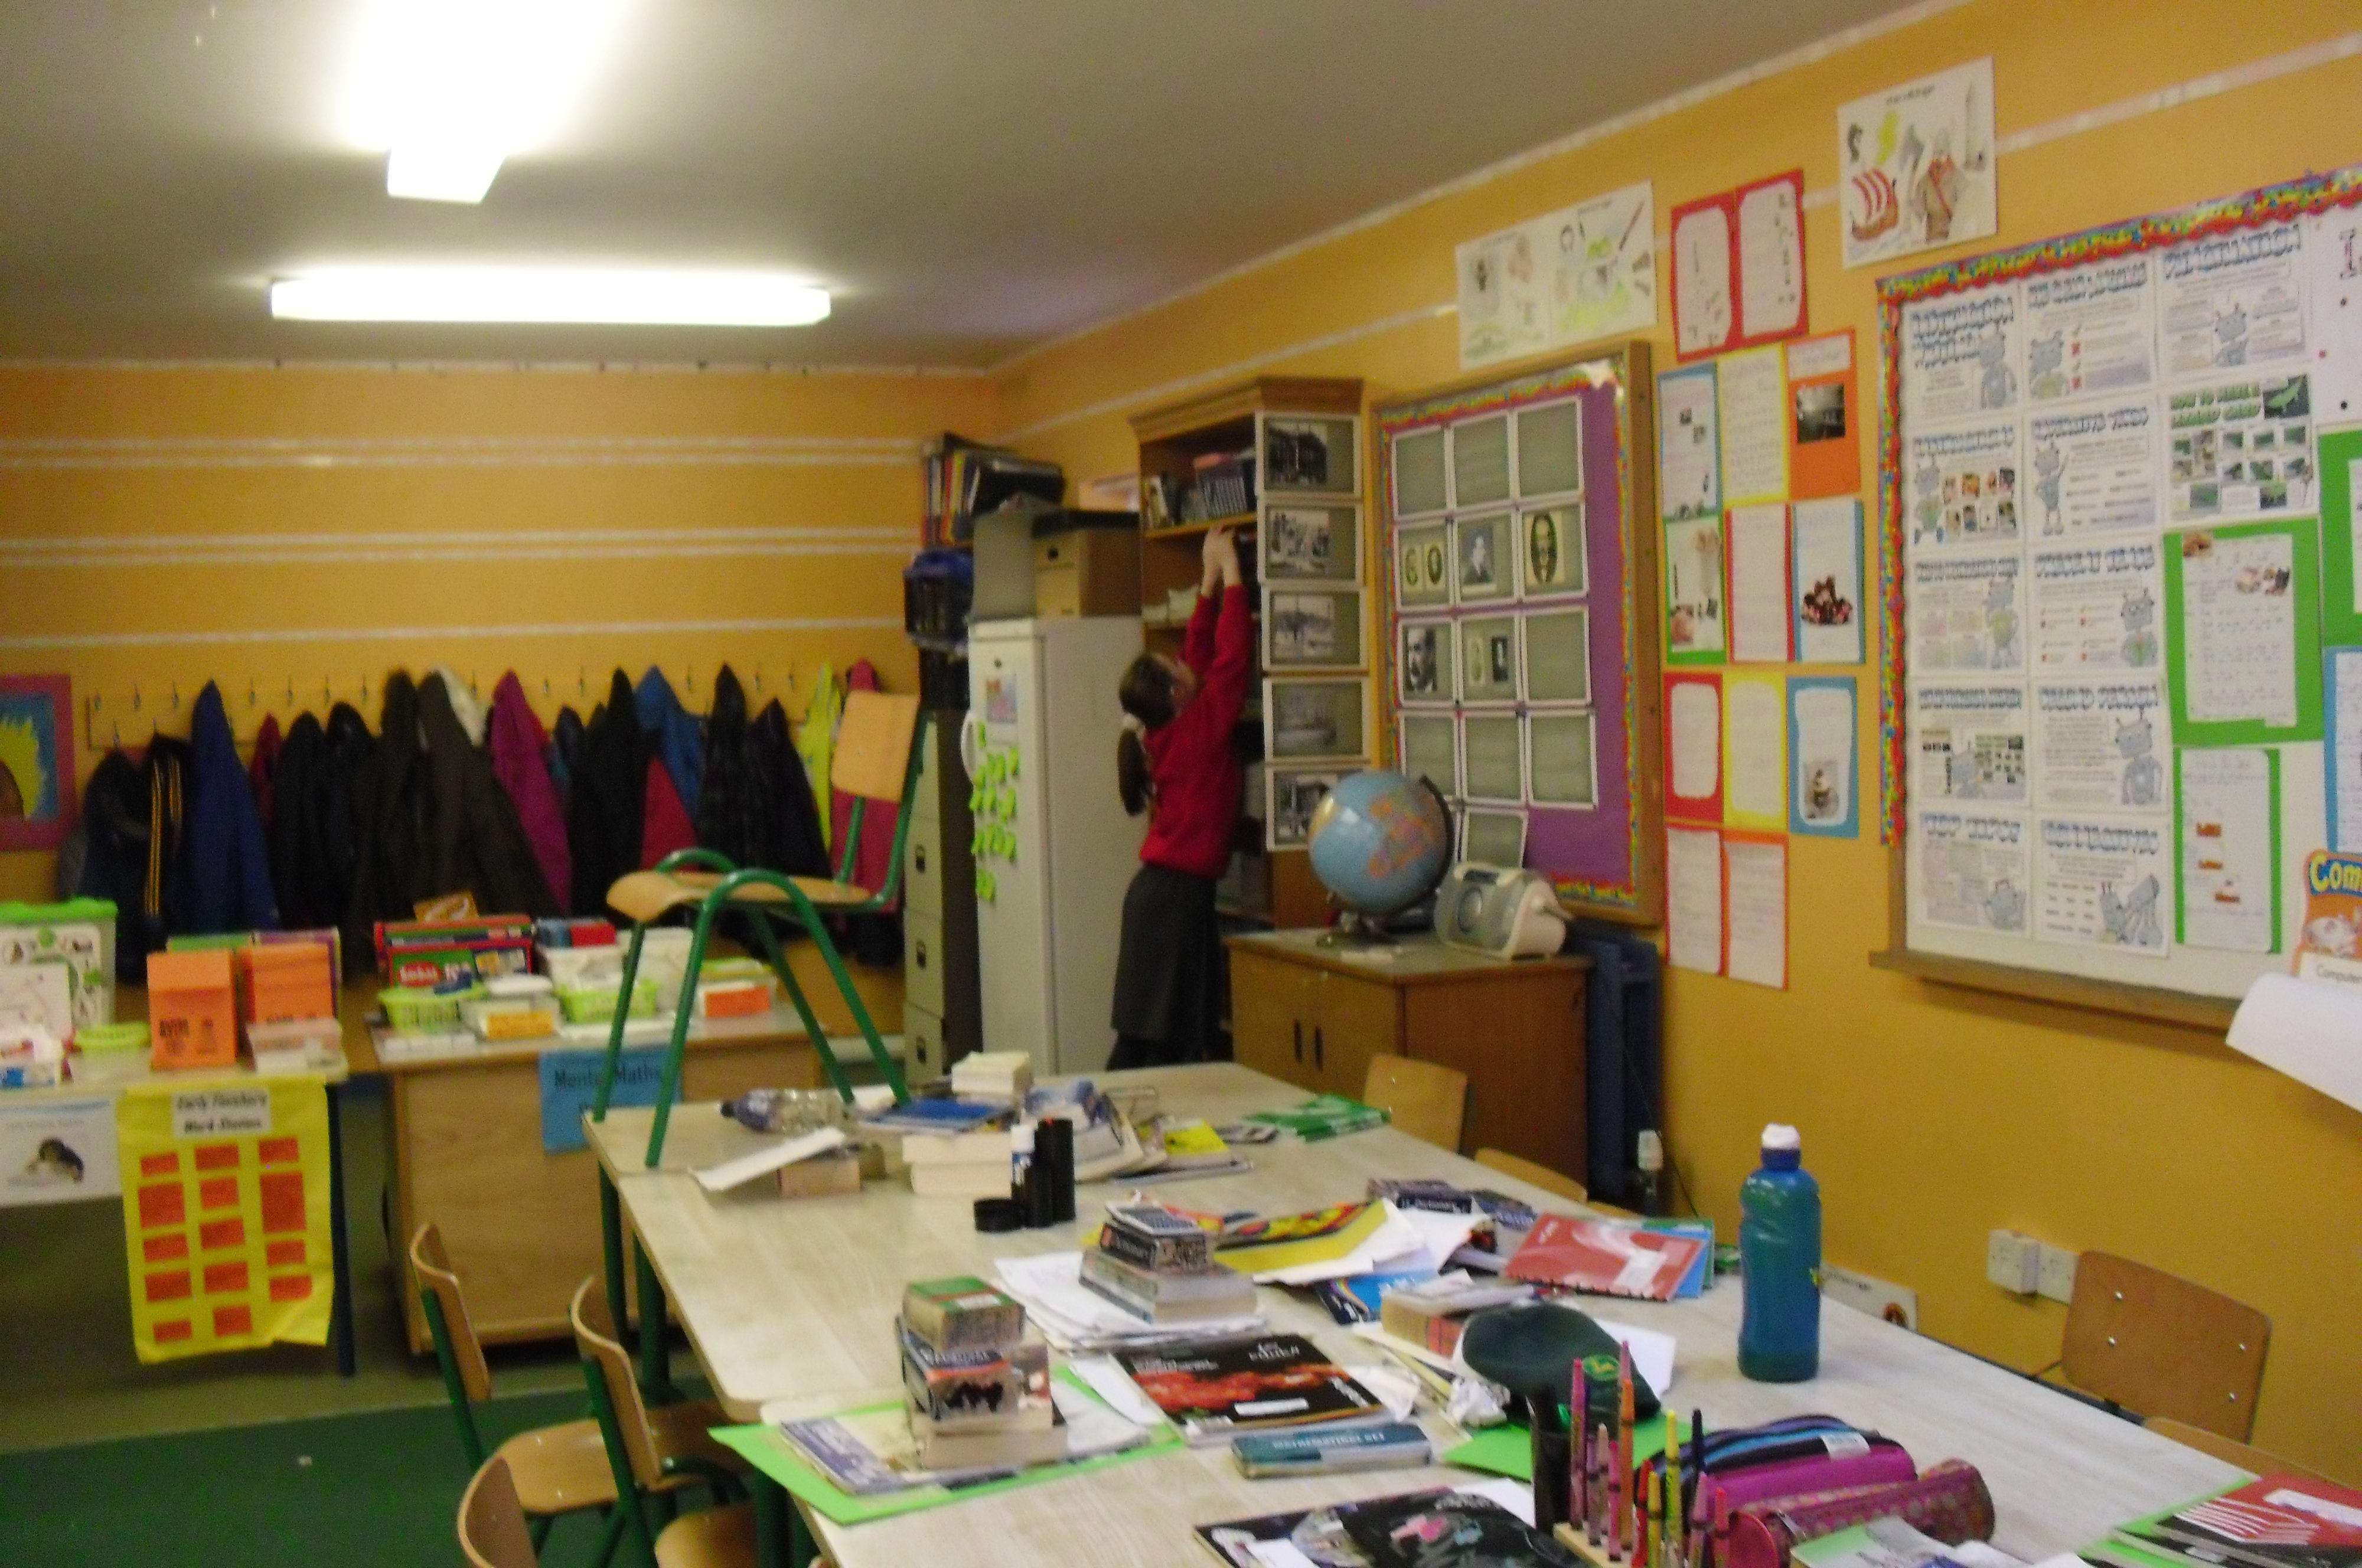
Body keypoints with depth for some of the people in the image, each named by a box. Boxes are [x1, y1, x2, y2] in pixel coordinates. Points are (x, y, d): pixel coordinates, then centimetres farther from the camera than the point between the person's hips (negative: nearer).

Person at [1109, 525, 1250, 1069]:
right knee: (1170, 1044, -7)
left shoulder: (1164, 735, 9)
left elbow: (1200, 656, 18)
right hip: (1180, 894, -9)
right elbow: (1230, 660, -14)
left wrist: (1210, 582, 20)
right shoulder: (1199, 732, -12)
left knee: (1138, 1038, 10)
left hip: (1159, 889, 9)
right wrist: (1230, 577, -5)